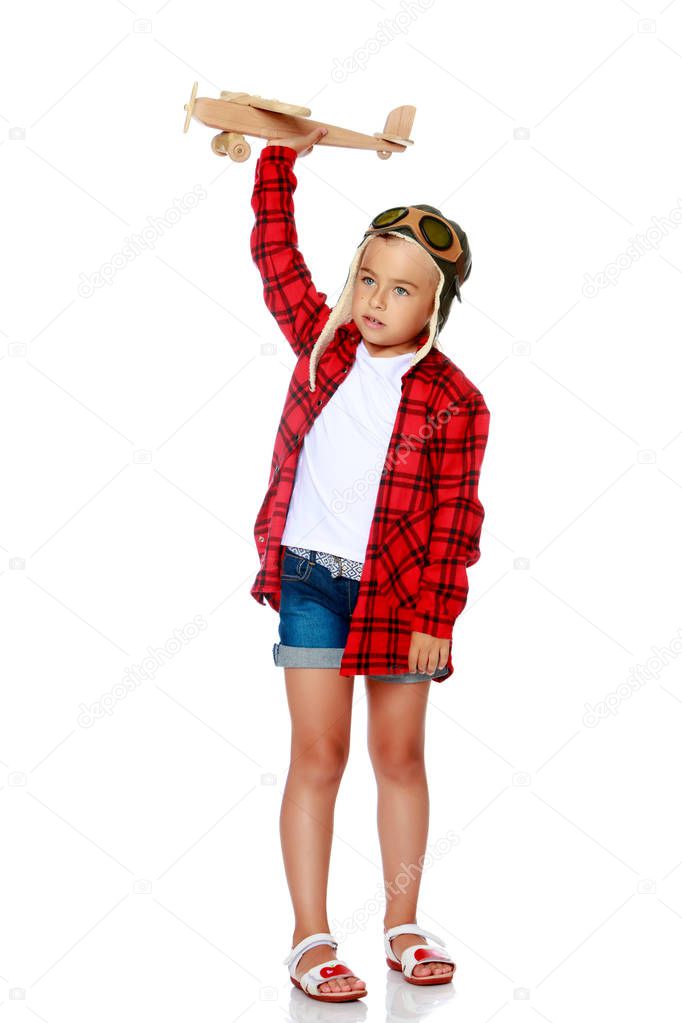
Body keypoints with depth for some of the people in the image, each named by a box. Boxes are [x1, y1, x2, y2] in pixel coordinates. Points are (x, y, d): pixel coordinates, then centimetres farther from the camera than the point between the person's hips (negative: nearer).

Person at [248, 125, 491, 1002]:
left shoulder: (453, 401, -7)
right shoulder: (323, 341, 1)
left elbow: (454, 519, -6)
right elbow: (275, 251, 6)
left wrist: (434, 615, -9)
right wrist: (282, 158, 0)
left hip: (399, 592, -1)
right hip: (310, 576, 1)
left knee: (400, 757, 11)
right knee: (319, 755, 0)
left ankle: (403, 925, 25)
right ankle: (310, 939, 7)